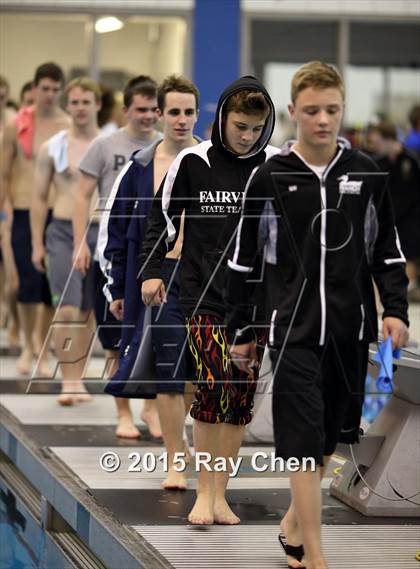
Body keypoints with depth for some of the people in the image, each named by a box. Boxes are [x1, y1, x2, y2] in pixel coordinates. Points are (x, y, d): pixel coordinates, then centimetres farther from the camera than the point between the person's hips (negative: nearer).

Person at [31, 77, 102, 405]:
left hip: (100, 232, 1)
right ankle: (68, 381, -10)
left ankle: (78, 380, 18)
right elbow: (40, 198, 7)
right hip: (62, 232, -1)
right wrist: (37, 243, 2)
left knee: (85, 311, 8)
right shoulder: (52, 148, 4)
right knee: (66, 309, -13)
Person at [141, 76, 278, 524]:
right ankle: (204, 493, -3)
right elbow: (163, 216, 7)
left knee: (242, 394, 2)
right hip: (204, 295, -2)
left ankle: (221, 494, 12)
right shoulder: (192, 162, -2)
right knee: (214, 383, -15)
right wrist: (152, 271, 1)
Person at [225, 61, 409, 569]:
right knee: (305, 441, -7)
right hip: (294, 331, -3)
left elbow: (387, 250, 11)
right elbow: (241, 259, 3)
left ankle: (294, 522, 33)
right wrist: (239, 332, 5)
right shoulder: (269, 178, -4)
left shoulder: (365, 174, 3)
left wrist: (395, 309, -2)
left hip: (350, 330, 3)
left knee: (330, 435, 13)